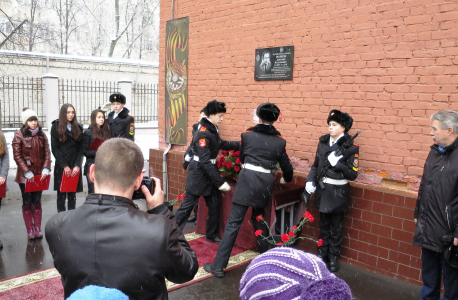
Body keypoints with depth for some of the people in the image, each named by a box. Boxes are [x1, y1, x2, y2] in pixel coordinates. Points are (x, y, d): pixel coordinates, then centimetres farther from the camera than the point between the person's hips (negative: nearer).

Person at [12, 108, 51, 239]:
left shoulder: (41, 135, 5)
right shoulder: (19, 135, -6)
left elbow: (47, 153, 3)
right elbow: (17, 156, -9)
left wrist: (46, 169, -10)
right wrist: (27, 173, -15)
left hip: (39, 174, 3)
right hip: (24, 176, -3)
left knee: (37, 202, 10)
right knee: (27, 203, 6)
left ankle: (38, 228, 16)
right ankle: (30, 230, 13)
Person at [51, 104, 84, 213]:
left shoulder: (78, 128, 11)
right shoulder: (56, 127, 3)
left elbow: (81, 149, 5)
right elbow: (55, 149, -2)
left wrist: (77, 165, -7)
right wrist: (65, 166, -10)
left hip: (75, 167, 2)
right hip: (61, 167, -2)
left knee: (72, 195, 6)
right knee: (61, 194, 1)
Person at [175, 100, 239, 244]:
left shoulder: (212, 129, 4)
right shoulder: (203, 133, -23)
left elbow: (221, 144, 22)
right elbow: (205, 161, -26)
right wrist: (220, 182, -25)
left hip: (209, 172, 9)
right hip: (199, 172, -9)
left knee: (214, 204, 13)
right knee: (188, 204, 1)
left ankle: (212, 235, 29)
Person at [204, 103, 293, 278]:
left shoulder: (248, 135, 5)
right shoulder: (280, 141, 8)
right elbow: (286, 166, 16)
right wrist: (287, 179, 39)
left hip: (247, 179, -3)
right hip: (266, 183, 3)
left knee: (233, 223, -2)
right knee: (259, 220, 22)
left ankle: (219, 266, 0)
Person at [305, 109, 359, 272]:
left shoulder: (351, 147, -11)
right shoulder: (323, 142, 3)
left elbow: (353, 174, -13)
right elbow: (315, 165, 10)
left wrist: (337, 163, -25)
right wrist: (310, 181, -3)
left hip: (338, 192, -4)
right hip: (322, 190, 4)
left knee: (336, 227, 10)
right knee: (324, 225, 18)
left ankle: (333, 257, 26)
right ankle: (322, 254, 33)